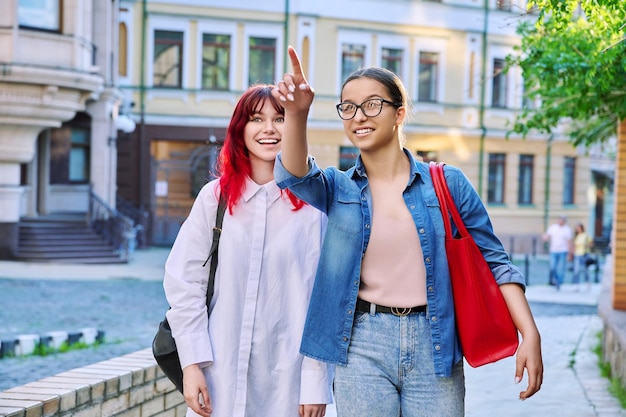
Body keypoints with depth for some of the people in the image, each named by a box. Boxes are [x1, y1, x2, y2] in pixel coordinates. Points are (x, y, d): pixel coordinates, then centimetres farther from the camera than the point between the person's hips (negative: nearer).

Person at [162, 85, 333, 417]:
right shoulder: (215, 197, 3)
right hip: (221, 372, 1)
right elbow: (183, 281, 1)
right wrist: (191, 363, -6)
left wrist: (317, 382, -8)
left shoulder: (311, 203, -2)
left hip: (287, 377, -1)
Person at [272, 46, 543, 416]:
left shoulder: (447, 184, 3)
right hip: (362, 349, 1)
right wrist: (296, 114, -37)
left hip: (434, 347, 0)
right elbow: (296, 175, -18)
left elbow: (494, 261, 4)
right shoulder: (339, 188, 4)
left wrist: (530, 335, -6)